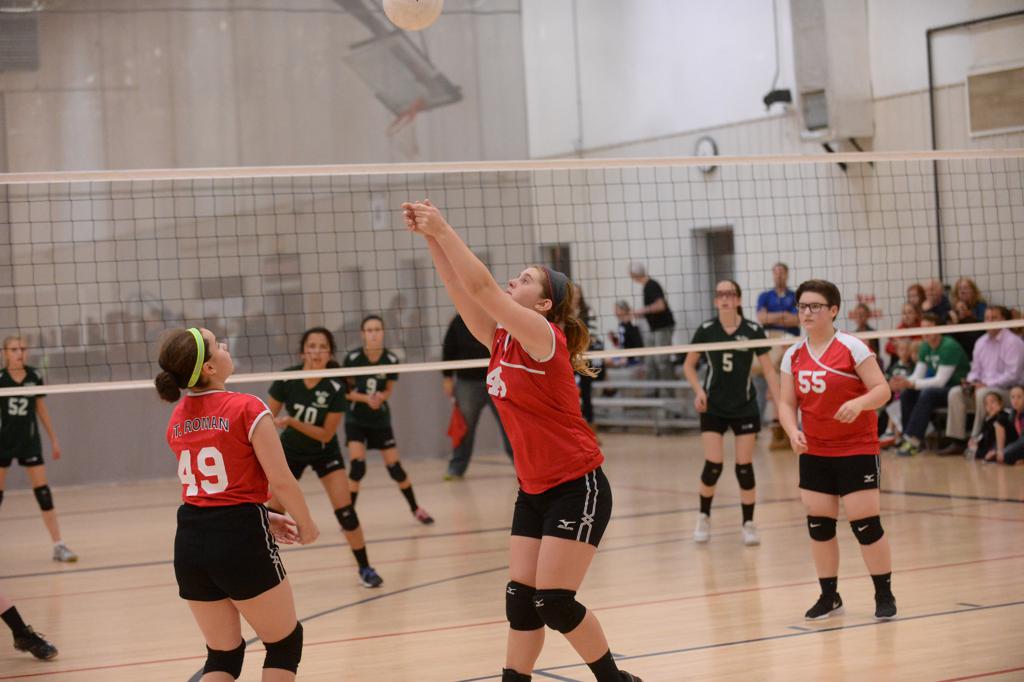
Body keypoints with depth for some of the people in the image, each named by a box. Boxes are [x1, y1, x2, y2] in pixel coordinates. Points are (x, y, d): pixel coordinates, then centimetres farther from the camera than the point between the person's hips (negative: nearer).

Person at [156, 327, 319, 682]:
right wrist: (306, 524, 5)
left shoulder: (177, 420, 8)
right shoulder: (247, 409, -13)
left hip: (190, 542, 6)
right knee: (286, 642, 13)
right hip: (241, 541, -6)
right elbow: (281, 480, -11)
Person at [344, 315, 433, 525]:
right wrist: (366, 398, -24)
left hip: (380, 419, 2)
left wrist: (380, 397, -22)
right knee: (357, 466, -15)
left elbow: (389, 390, 1)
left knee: (394, 466, 4)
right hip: (356, 419, -2)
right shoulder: (353, 358, -15)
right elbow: (345, 391, -8)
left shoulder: (391, 360, -11)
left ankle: (415, 508, 25)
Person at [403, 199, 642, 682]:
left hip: (577, 487, -8)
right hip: (534, 491, 8)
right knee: (520, 600, 2)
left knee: (553, 602, -8)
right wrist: (430, 237, -10)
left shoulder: (545, 337, -15)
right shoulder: (502, 340, 6)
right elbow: (462, 290, -1)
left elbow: (480, 287, -24)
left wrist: (443, 229, -22)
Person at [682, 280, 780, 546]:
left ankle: (748, 524, 13)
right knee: (713, 465, -7)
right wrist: (699, 390, -8)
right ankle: (704, 517, 16)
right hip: (713, 408, 0)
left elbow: (768, 369, -3)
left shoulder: (753, 330, -7)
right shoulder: (706, 330, -4)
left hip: (745, 407, 0)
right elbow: (689, 365, 8)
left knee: (744, 467, 0)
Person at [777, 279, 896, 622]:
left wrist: (859, 403, -32)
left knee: (866, 526, -6)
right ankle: (829, 596, 20)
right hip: (814, 453, 5)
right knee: (819, 526, 6)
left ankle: (885, 595, 9)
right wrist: (793, 432, -13)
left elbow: (882, 390, -12)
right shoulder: (793, 356, 4)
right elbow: (787, 403, 6)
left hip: (856, 451, -5)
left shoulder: (852, 347, -10)